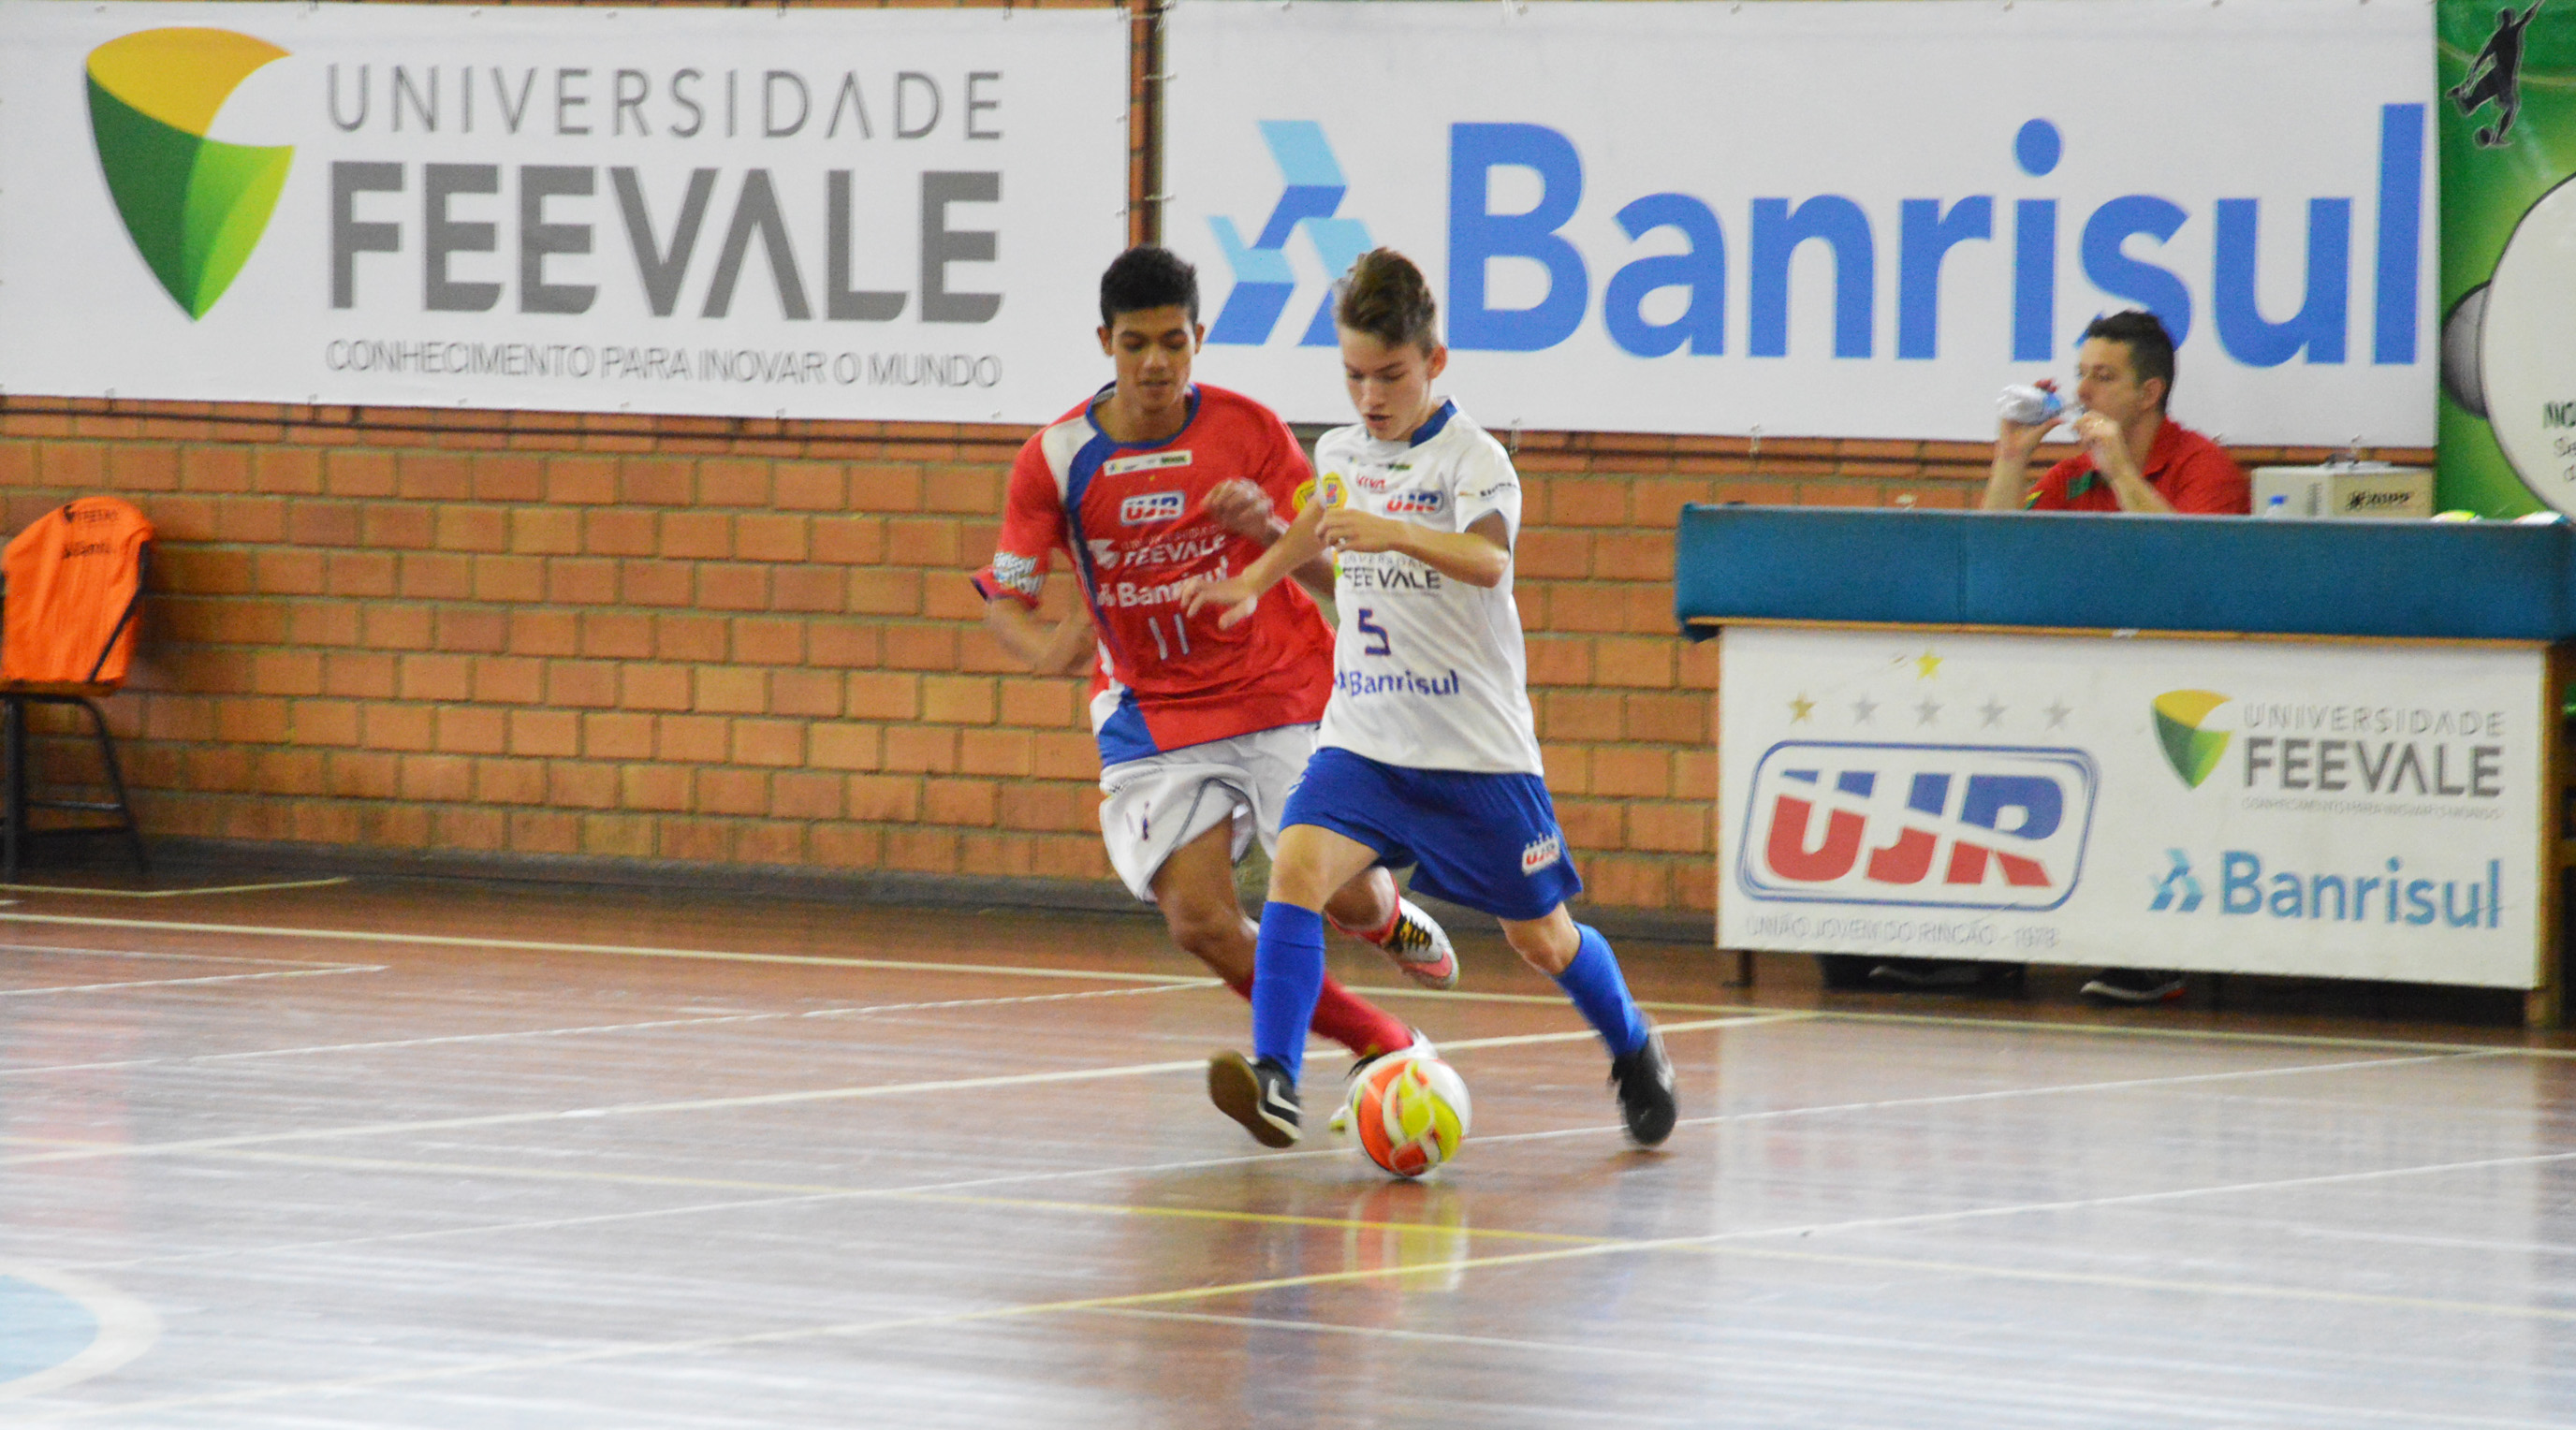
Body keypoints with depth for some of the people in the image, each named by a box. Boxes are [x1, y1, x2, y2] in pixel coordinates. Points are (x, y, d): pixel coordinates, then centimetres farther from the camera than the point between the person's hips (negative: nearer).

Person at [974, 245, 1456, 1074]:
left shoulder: (1249, 431, -8)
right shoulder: (1056, 459, -7)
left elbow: (1333, 570, -7)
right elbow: (1004, 601, -2)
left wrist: (1270, 530, -29)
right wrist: (1048, 650, -25)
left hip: (1280, 698, 0)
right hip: (1151, 718, 1)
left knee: (1340, 892, -8)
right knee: (1199, 923, -13)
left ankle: (1390, 919, 32)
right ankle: (1383, 1044, 4)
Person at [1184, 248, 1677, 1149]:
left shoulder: (1473, 459, -14)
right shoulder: (1341, 454, 6)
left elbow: (1488, 560, -35)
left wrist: (1392, 532, -49)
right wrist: (1252, 584, 25)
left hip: (1476, 748, -4)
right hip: (1362, 738, 4)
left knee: (1541, 940, 8)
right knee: (1297, 866, -23)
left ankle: (1635, 1054, 37)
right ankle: (1273, 1080, -30)